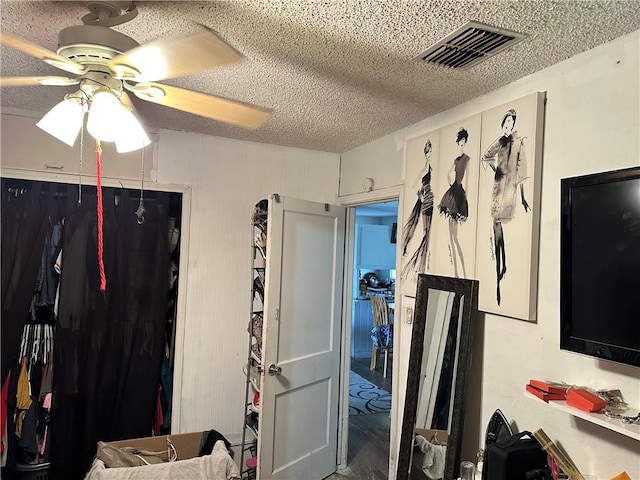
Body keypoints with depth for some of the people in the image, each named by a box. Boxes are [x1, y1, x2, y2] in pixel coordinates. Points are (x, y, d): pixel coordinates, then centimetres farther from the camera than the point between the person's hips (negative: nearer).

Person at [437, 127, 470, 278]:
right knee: (451, 235, 6)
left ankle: (464, 273, -8)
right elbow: (448, 174, 26)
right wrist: (451, 185, 13)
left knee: (455, 236, -12)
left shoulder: (468, 159, -5)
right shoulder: (456, 159, 16)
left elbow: (467, 178, -11)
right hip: (452, 191, 8)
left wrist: (466, 196, -15)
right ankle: (455, 271, 11)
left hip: (459, 192, -8)